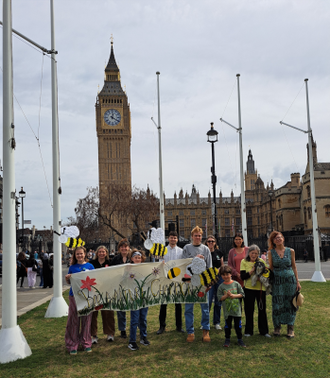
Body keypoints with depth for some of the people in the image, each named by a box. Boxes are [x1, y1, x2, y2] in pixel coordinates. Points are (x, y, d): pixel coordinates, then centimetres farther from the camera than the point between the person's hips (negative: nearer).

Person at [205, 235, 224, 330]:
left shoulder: (219, 253, 8)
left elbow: (222, 266, 15)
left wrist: (219, 270, -3)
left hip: (219, 278, 3)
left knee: (218, 302, 7)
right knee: (208, 301, -8)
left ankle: (216, 322, 18)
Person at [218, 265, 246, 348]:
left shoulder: (236, 284, -2)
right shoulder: (221, 286, -3)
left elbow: (242, 294, -1)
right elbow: (220, 298, -5)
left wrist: (233, 295, -14)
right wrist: (226, 295, -20)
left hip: (237, 308, 0)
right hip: (227, 309, 0)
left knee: (238, 325, 7)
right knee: (228, 325, 9)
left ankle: (240, 339, 21)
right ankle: (227, 339, 24)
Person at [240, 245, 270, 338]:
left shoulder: (261, 261, 4)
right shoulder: (244, 262, -2)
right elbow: (242, 276, -9)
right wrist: (252, 270, -19)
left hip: (261, 288, 2)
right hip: (249, 288, -2)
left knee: (262, 309, 8)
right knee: (249, 310, 5)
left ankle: (264, 331, 20)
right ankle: (248, 331, 18)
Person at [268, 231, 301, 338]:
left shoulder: (290, 251, 4)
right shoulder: (271, 252, 2)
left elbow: (294, 267, 9)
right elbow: (271, 268, 7)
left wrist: (297, 281, 6)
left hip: (290, 280, 1)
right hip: (277, 280, -1)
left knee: (290, 304, 3)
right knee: (277, 304, 1)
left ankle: (290, 328, 13)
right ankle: (277, 327, 16)